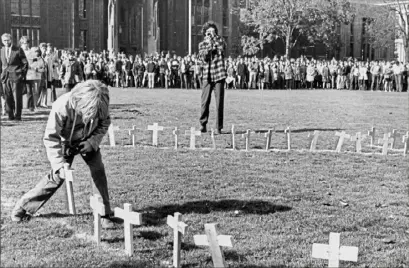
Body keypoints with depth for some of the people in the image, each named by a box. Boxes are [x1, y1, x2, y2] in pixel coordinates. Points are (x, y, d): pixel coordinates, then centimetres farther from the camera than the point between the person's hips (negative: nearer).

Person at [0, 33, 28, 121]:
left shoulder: (18, 50, 1)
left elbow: (25, 63, 2)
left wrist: (22, 75, -3)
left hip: (16, 77, -4)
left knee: (17, 98, -4)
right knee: (8, 98, 3)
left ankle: (17, 116, 1)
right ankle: (10, 115, 10)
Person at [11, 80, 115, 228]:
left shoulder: (101, 105, -29)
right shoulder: (62, 106, -39)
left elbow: (105, 123, -6)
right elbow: (51, 138, -31)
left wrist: (92, 141, -22)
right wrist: (59, 164, -38)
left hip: (87, 142, 3)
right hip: (66, 142, -3)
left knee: (98, 169, -14)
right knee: (57, 176, -8)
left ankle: (106, 213, -1)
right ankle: (22, 207, 9)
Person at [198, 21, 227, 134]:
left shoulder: (220, 41, 10)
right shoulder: (202, 44, 11)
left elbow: (222, 47, -14)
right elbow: (204, 57, -6)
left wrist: (214, 36, -10)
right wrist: (209, 45, -12)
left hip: (219, 75, -1)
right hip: (207, 76, 1)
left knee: (219, 102, -4)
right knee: (205, 101, -1)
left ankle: (218, 127, 1)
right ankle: (203, 124, 13)